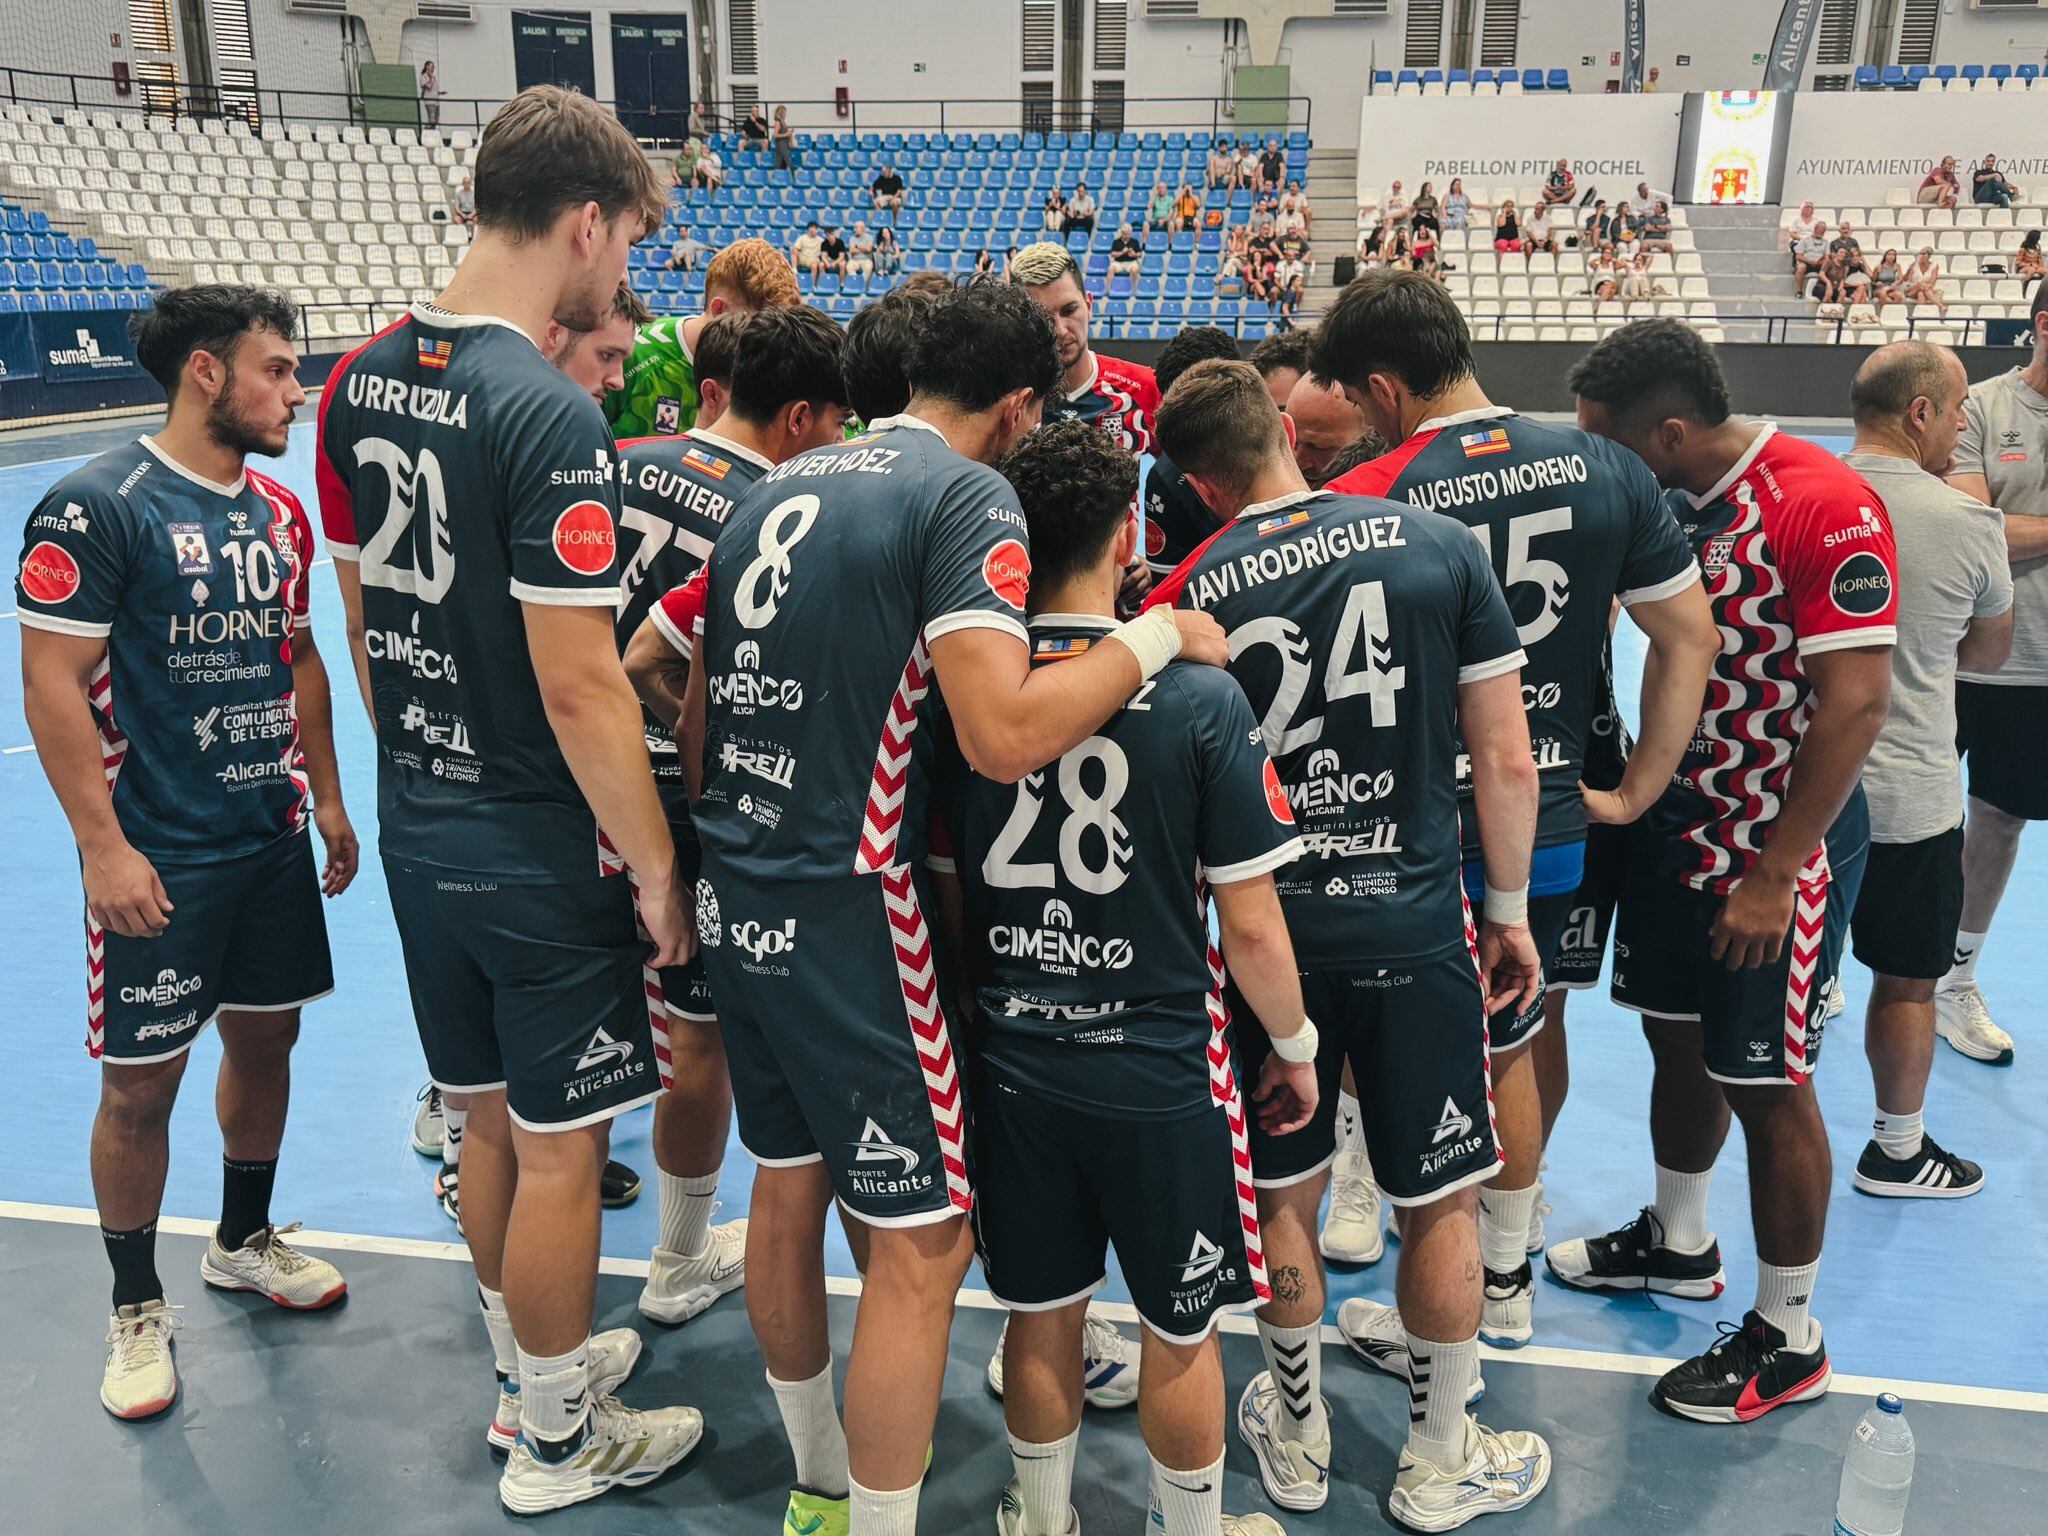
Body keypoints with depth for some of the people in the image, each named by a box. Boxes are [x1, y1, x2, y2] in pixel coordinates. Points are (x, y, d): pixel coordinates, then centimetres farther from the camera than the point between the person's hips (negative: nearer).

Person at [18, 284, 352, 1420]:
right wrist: (104, 846, -17)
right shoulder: (98, 505, -13)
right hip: (159, 857, -6)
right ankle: (136, 1308, 24)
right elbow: (52, 687, -15)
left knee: (265, 1039, 16)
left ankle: (243, 1239, 39)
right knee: (141, 1082, 3)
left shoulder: (279, 512, 7)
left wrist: (326, 799, 16)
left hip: (274, 838, 7)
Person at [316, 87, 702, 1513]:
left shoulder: (361, 380, 3)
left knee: (492, 1116, 22)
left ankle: (531, 1363, 42)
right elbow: (579, 684, -23)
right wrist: (656, 868, -13)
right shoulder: (550, 414, -22)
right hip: (541, 850, -8)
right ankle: (557, 1440, 29)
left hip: (422, 829, 8)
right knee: (560, 1147, 9)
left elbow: (360, 610, 11)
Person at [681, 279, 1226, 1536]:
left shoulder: (781, 483, 12)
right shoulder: (969, 494, -11)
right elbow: (1005, 734, -25)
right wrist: (1156, 636, -11)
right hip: (846, 908, -8)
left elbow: (696, 716, 16)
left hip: (736, 896, 9)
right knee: (922, 1236, 5)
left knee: (789, 1187, 21)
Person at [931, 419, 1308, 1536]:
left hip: (1011, 1060, 3)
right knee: (1180, 1332, 18)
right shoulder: (1200, 700, -16)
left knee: (1040, 1315, 21)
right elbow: (1252, 930, -13)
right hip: (1160, 1071, -3)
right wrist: (1296, 1046, 4)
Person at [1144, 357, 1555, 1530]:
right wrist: (1510, 910, 7)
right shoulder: (1438, 544, -7)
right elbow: (1505, 758, -5)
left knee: (1284, 1192, 18)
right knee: (1442, 1199, 16)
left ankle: (1299, 1436, 38)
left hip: (1270, 931, 1)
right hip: (1415, 927, 0)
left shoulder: (1192, 593, -8)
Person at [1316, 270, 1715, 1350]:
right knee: (1510, 1043, 22)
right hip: (1552, 825, 5)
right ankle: (1507, 1279, 40)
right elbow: (1689, 635, 2)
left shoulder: (1361, 504, -16)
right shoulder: (1604, 468, -2)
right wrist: (1635, 791, 7)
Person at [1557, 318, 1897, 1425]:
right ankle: (1677, 1243, 41)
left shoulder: (1825, 505, -20)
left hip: (1777, 850, -7)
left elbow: (1854, 702, -22)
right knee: (1678, 1041, 19)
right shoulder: (1671, 503, 2)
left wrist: (1772, 875, -20)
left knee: (1767, 1085, 3)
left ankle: (1786, 1339, 21)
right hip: (1676, 824, 7)